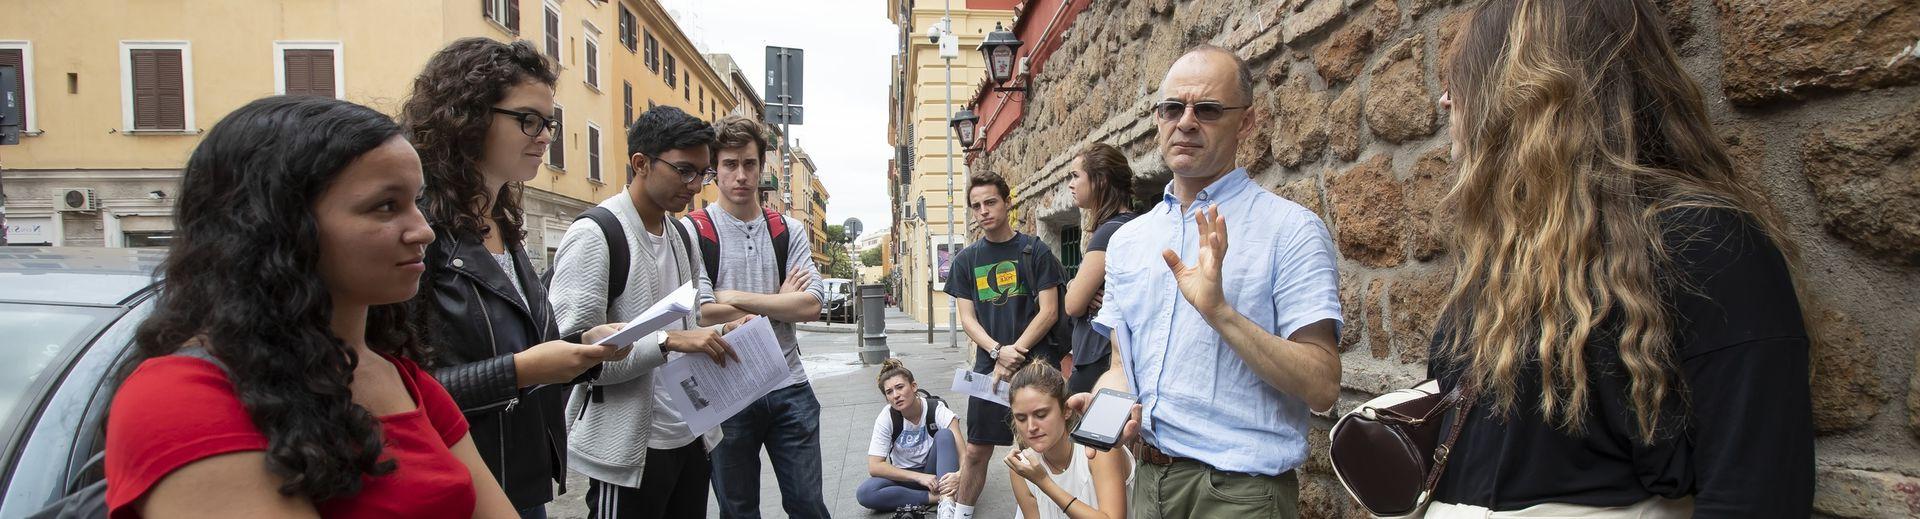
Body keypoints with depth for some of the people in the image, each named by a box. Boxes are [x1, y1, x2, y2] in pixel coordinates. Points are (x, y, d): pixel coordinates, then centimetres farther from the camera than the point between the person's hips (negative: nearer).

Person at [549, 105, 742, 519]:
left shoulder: (683, 237, 11)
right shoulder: (593, 236, -14)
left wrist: (722, 334, 1)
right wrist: (669, 341, -28)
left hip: (690, 437, 8)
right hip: (629, 452, -7)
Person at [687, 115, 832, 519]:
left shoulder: (789, 231, 6)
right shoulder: (692, 231, -5)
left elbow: (811, 305, -6)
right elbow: (702, 314, -16)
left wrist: (736, 297, -13)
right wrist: (779, 304, -6)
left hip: (789, 387, 3)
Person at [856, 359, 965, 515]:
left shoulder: (936, 409, -18)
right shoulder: (886, 418, -15)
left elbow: (962, 451, -28)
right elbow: (874, 467, -18)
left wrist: (959, 475, -50)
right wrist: (919, 477, -27)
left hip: (934, 471, -1)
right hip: (906, 476, 1)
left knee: (944, 435, -29)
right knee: (864, 493, -28)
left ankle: (947, 502, -41)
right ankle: (936, 497, -26)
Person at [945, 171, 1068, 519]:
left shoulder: (1034, 251, -1)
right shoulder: (966, 260, 8)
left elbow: (1049, 312, -6)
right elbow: (967, 319, 4)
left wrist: (1014, 355, -13)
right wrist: (998, 351, -13)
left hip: (1033, 363, -3)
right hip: (988, 365, 3)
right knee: (977, 450, 9)